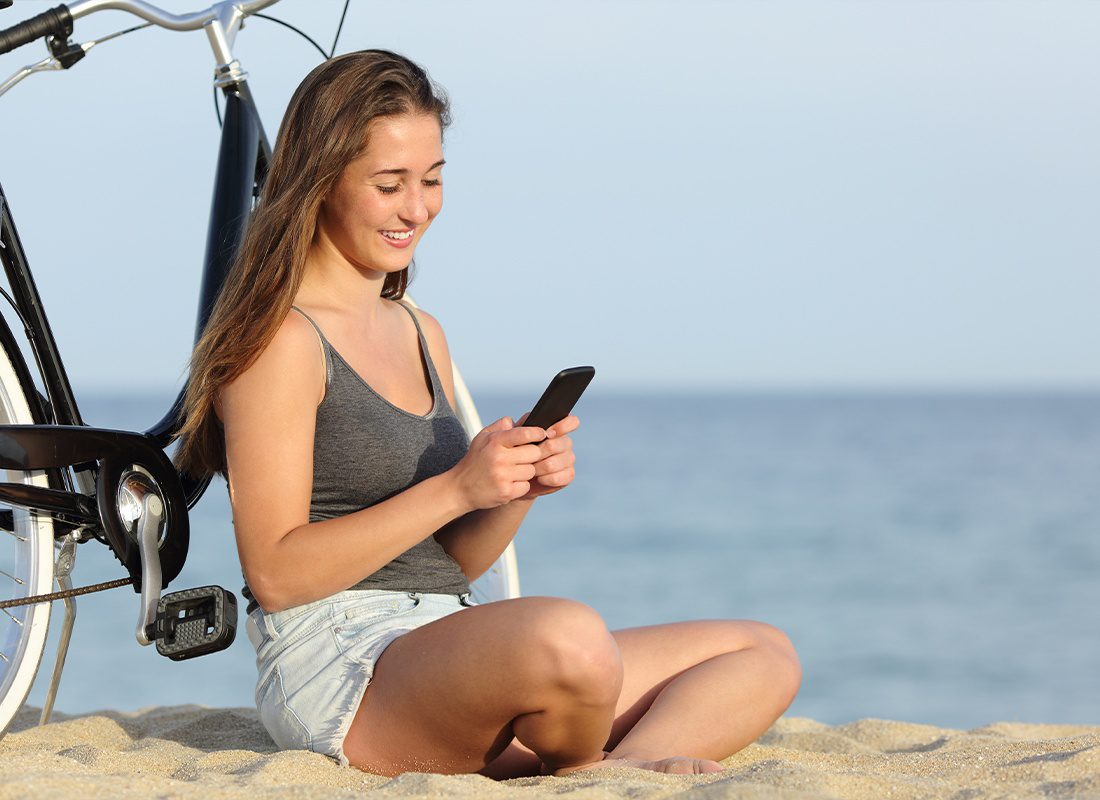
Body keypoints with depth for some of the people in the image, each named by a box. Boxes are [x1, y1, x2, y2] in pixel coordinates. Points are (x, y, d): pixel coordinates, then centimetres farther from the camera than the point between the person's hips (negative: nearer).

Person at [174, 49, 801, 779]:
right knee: (571, 637, -39)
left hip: (446, 647, 9)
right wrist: (455, 488, -17)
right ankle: (580, 770, -8)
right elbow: (274, 574, -14)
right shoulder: (282, 341, -7)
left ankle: (623, 765, -26)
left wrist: (521, 488, -1)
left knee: (764, 657, 1)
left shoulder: (423, 335, 19)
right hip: (339, 665, -9)